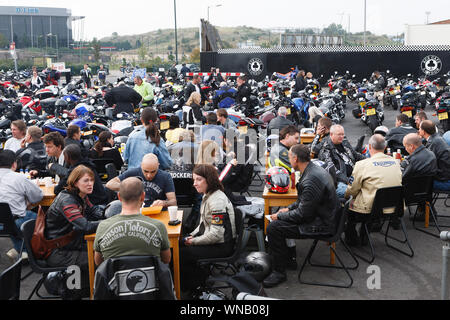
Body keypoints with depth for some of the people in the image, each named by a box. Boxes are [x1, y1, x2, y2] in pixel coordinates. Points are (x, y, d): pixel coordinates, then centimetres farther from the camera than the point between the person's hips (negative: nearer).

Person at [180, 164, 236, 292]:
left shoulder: (217, 200, -25)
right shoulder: (207, 195, 7)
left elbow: (216, 235, -27)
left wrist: (193, 241, -16)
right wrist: (192, 235, 4)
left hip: (221, 246, -10)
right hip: (208, 236, 10)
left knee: (181, 254, -16)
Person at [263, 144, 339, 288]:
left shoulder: (311, 180, -27)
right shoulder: (315, 170, 6)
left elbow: (302, 214, -23)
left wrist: (279, 216, -10)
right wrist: (288, 209, 13)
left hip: (320, 225, -11)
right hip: (320, 215, 11)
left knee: (273, 228, -16)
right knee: (278, 221, 16)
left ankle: (280, 271, -3)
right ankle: (286, 259, 25)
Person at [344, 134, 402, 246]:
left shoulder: (362, 164, -14)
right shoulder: (395, 162, 2)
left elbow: (352, 190, -5)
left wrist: (346, 195, 19)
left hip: (372, 209, -6)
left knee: (349, 204, 19)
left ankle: (352, 239, 31)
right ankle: (364, 237, 34)